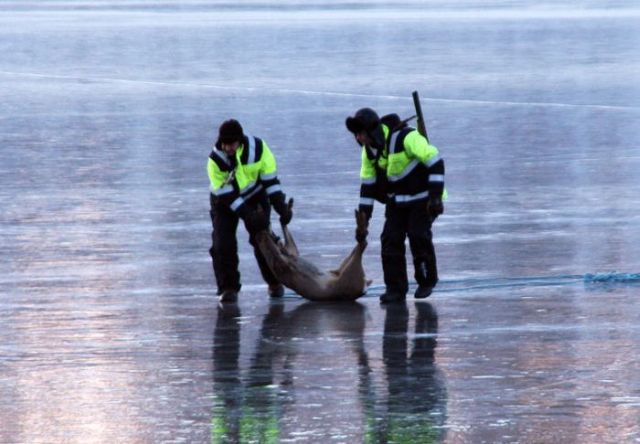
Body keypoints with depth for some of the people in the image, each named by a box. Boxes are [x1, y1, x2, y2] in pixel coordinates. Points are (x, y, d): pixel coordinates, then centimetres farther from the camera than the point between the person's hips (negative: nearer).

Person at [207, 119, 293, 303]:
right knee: (223, 244, -14)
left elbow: (270, 178, -14)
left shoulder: (258, 148, -23)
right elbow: (226, 195, -26)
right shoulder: (215, 160, -28)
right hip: (224, 201, -1)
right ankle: (228, 287, -5)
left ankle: (274, 283, 14)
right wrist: (248, 215, -32)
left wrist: (281, 206, -18)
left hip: (255, 197, 1)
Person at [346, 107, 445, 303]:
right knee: (391, 239, -5)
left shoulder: (406, 138, -27)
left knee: (418, 236, -14)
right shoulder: (369, 150, -2)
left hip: (422, 197, -7)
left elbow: (435, 162, -24)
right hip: (397, 201, 7)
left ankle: (427, 281, 8)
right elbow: (367, 186, 4)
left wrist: (435, 196, -27)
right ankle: (395, 289, 0)